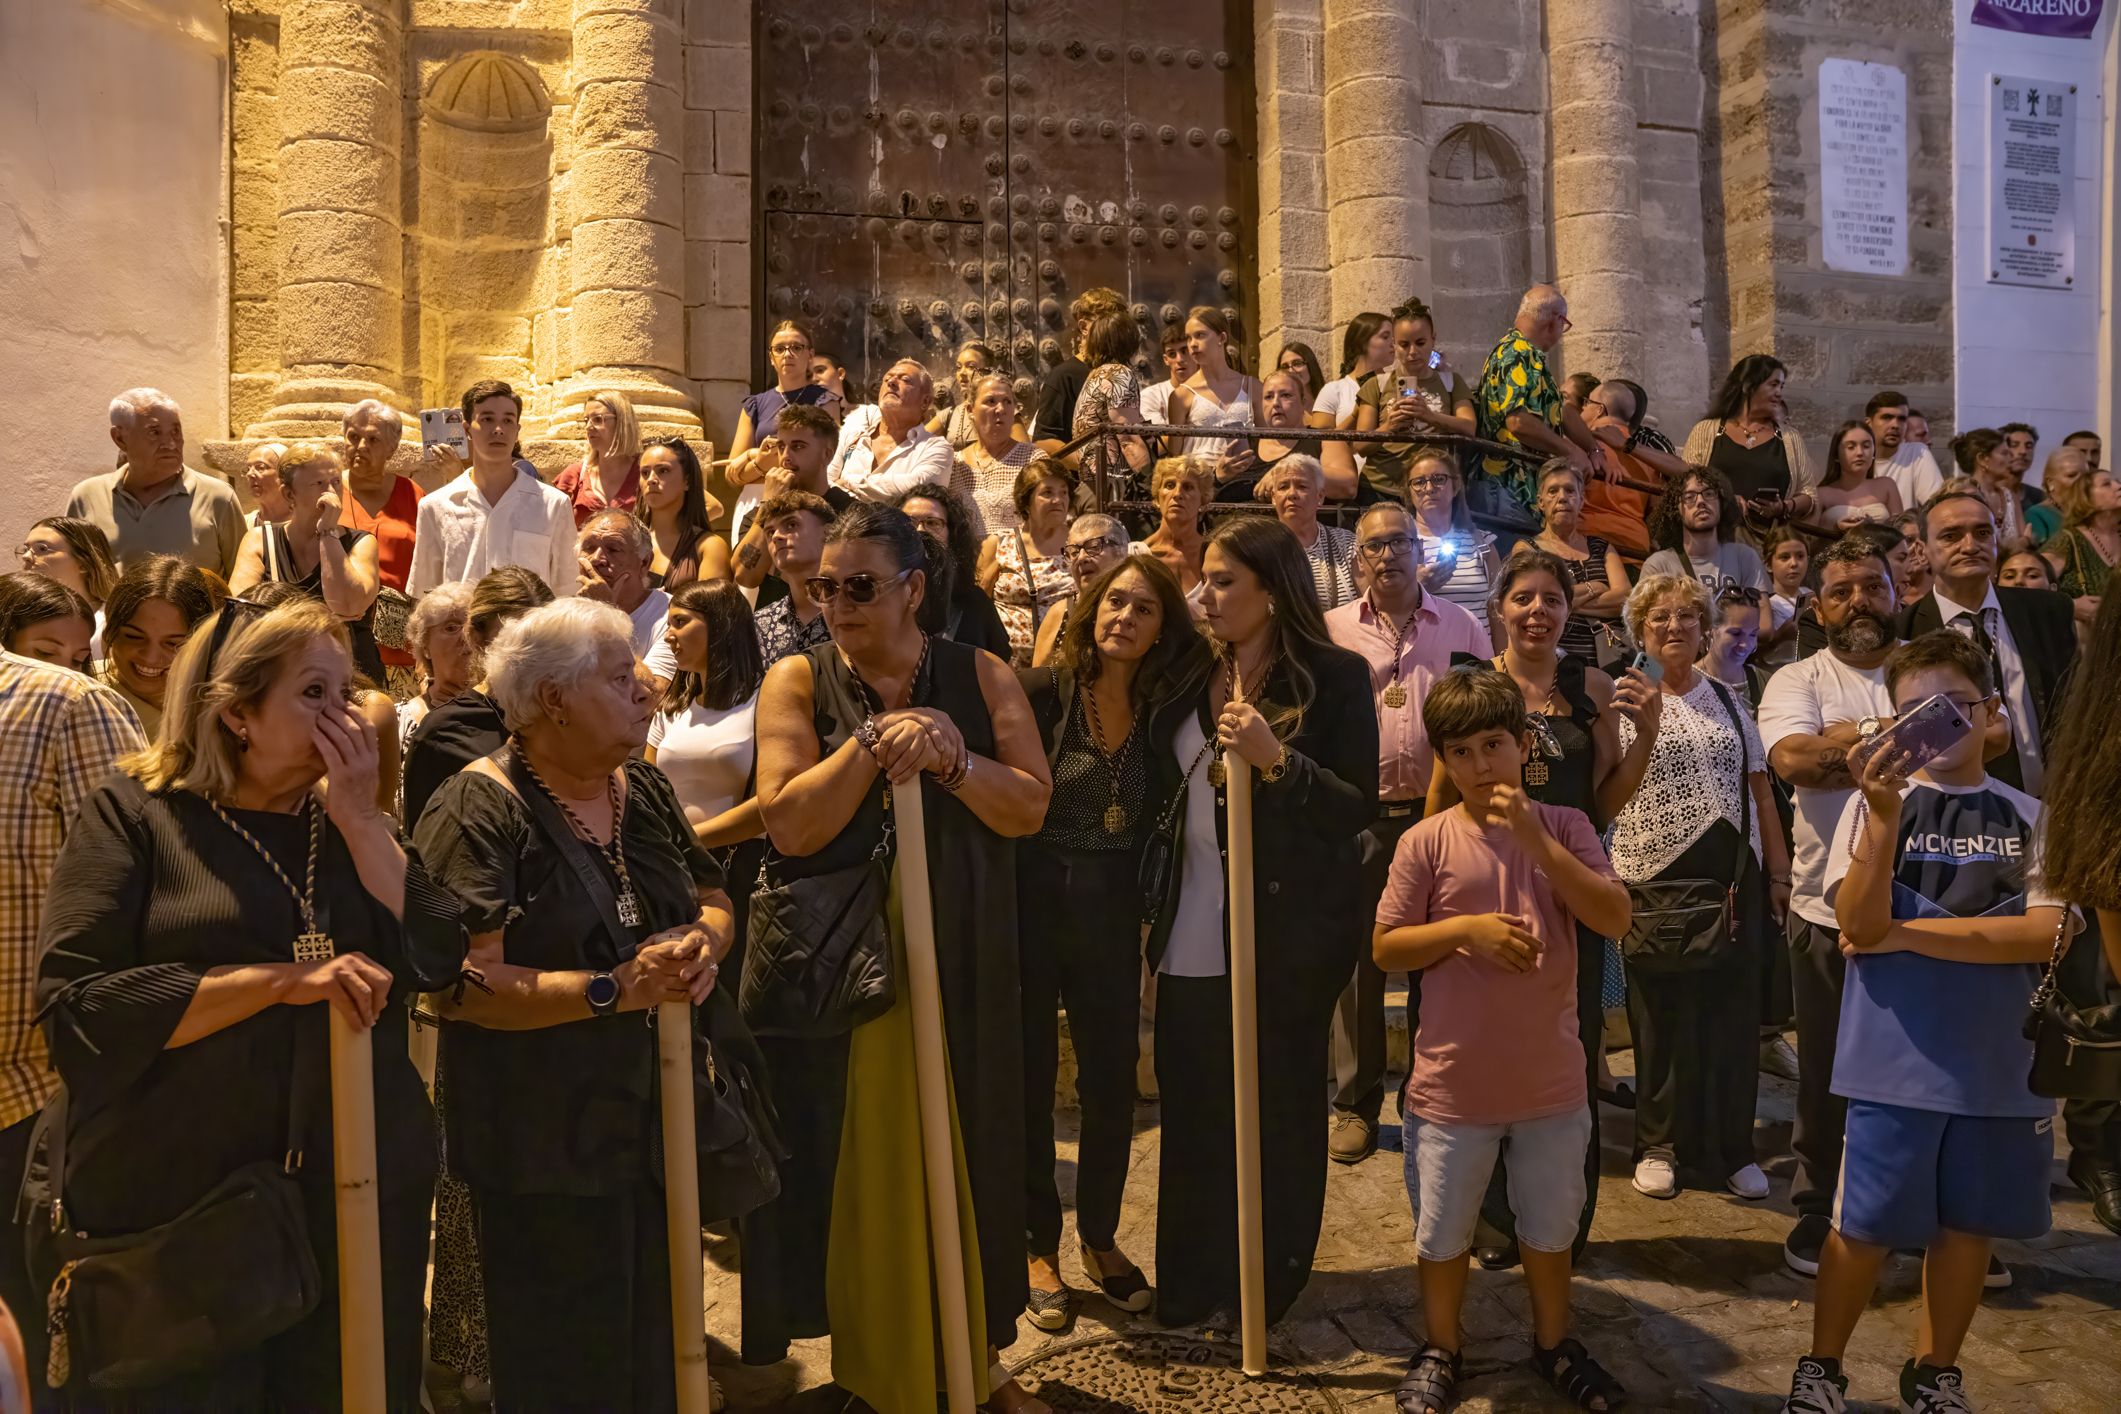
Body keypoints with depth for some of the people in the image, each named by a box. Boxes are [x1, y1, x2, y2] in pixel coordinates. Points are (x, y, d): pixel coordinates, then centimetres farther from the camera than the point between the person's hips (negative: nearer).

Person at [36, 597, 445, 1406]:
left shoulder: (349, 819, 7)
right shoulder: (134, 813, -5)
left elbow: (435, 958, -6)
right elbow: (77, 1005, -16)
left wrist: (358, 817, -11)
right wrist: (286, 979, -21)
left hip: (360, 1191, 4)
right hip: (175, 1211, -4)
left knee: (353, 1390, 16)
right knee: (190, 1392, 11)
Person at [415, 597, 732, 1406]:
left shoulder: (643, 790, 6)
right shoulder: (478, 812, -17)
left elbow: (712, 900, 13)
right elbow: (461, 986, -24)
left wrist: (704, 941, -10)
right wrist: (614, 990, -28)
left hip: (656, 1120, 7)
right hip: (543, 1140, -6)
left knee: (656, 1346, 18)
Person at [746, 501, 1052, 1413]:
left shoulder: (979, 677, 2)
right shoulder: (798, 681, -2)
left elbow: (1029, 807, -5)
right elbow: (789, 824, -13)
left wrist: (948, 757, -19)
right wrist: (875, 741, -20)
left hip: (962, 962, 2)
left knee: (961, 1150, 11)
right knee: (860, 1160, 7)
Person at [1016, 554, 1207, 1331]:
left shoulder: (1163, 708, 0)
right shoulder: (1042, 690, -12)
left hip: (1113, 918, 3)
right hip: (1030, 907, -3)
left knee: (1112, 1083, 12)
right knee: (1028, 1081, 9)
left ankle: (1100, 1238, 34)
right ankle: (1038, 1249, 28)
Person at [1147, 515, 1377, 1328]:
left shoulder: (1334, 676, -7)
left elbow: (1359, 808, -11)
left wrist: (1274, 758, -24)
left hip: (1290, 934, -4)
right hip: (1195, 935, 4)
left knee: (1279, 1107, 8)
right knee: (1193, 1110, 9)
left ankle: (1270, 1283, 27)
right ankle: (1192, 1282, 27)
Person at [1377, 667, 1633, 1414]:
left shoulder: (1564, 827, -4)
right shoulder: (1426, 842, -9)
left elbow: (1615, 918, -16)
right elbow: (1386, 947, -6)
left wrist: (1535, 839, -23)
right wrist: (1466, 929, -20)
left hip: (1551, 1077, 2)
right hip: (1453, 1082, -1)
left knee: (1550, 1226, 21)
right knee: (1443, 1232, 15)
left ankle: (1554, 1343, 44)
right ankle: (1440, 1350, 37)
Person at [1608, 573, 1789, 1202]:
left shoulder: (1726, 700, 12)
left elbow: (1759, 790, 14)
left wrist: (1778, 869, 10)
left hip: (1732, 874, 3)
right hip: (1655, 877, -3)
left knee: (1732, 1010, 7)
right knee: (1662, 1014, 5)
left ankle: (1731, 1148, 20)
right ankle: (1660, 1145, 20)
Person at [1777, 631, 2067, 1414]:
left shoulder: (2030, 817, 2)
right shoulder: (1877, 801, -3)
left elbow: (2046, 934, -9)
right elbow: (1859, 925, -15)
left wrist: (1906, 933, -13)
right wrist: (1884, 817, -28)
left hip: (2003, 1059, 2)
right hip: (1896, 1060, -2)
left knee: (1969, 1225, 15)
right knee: (1864, 1225, 6)